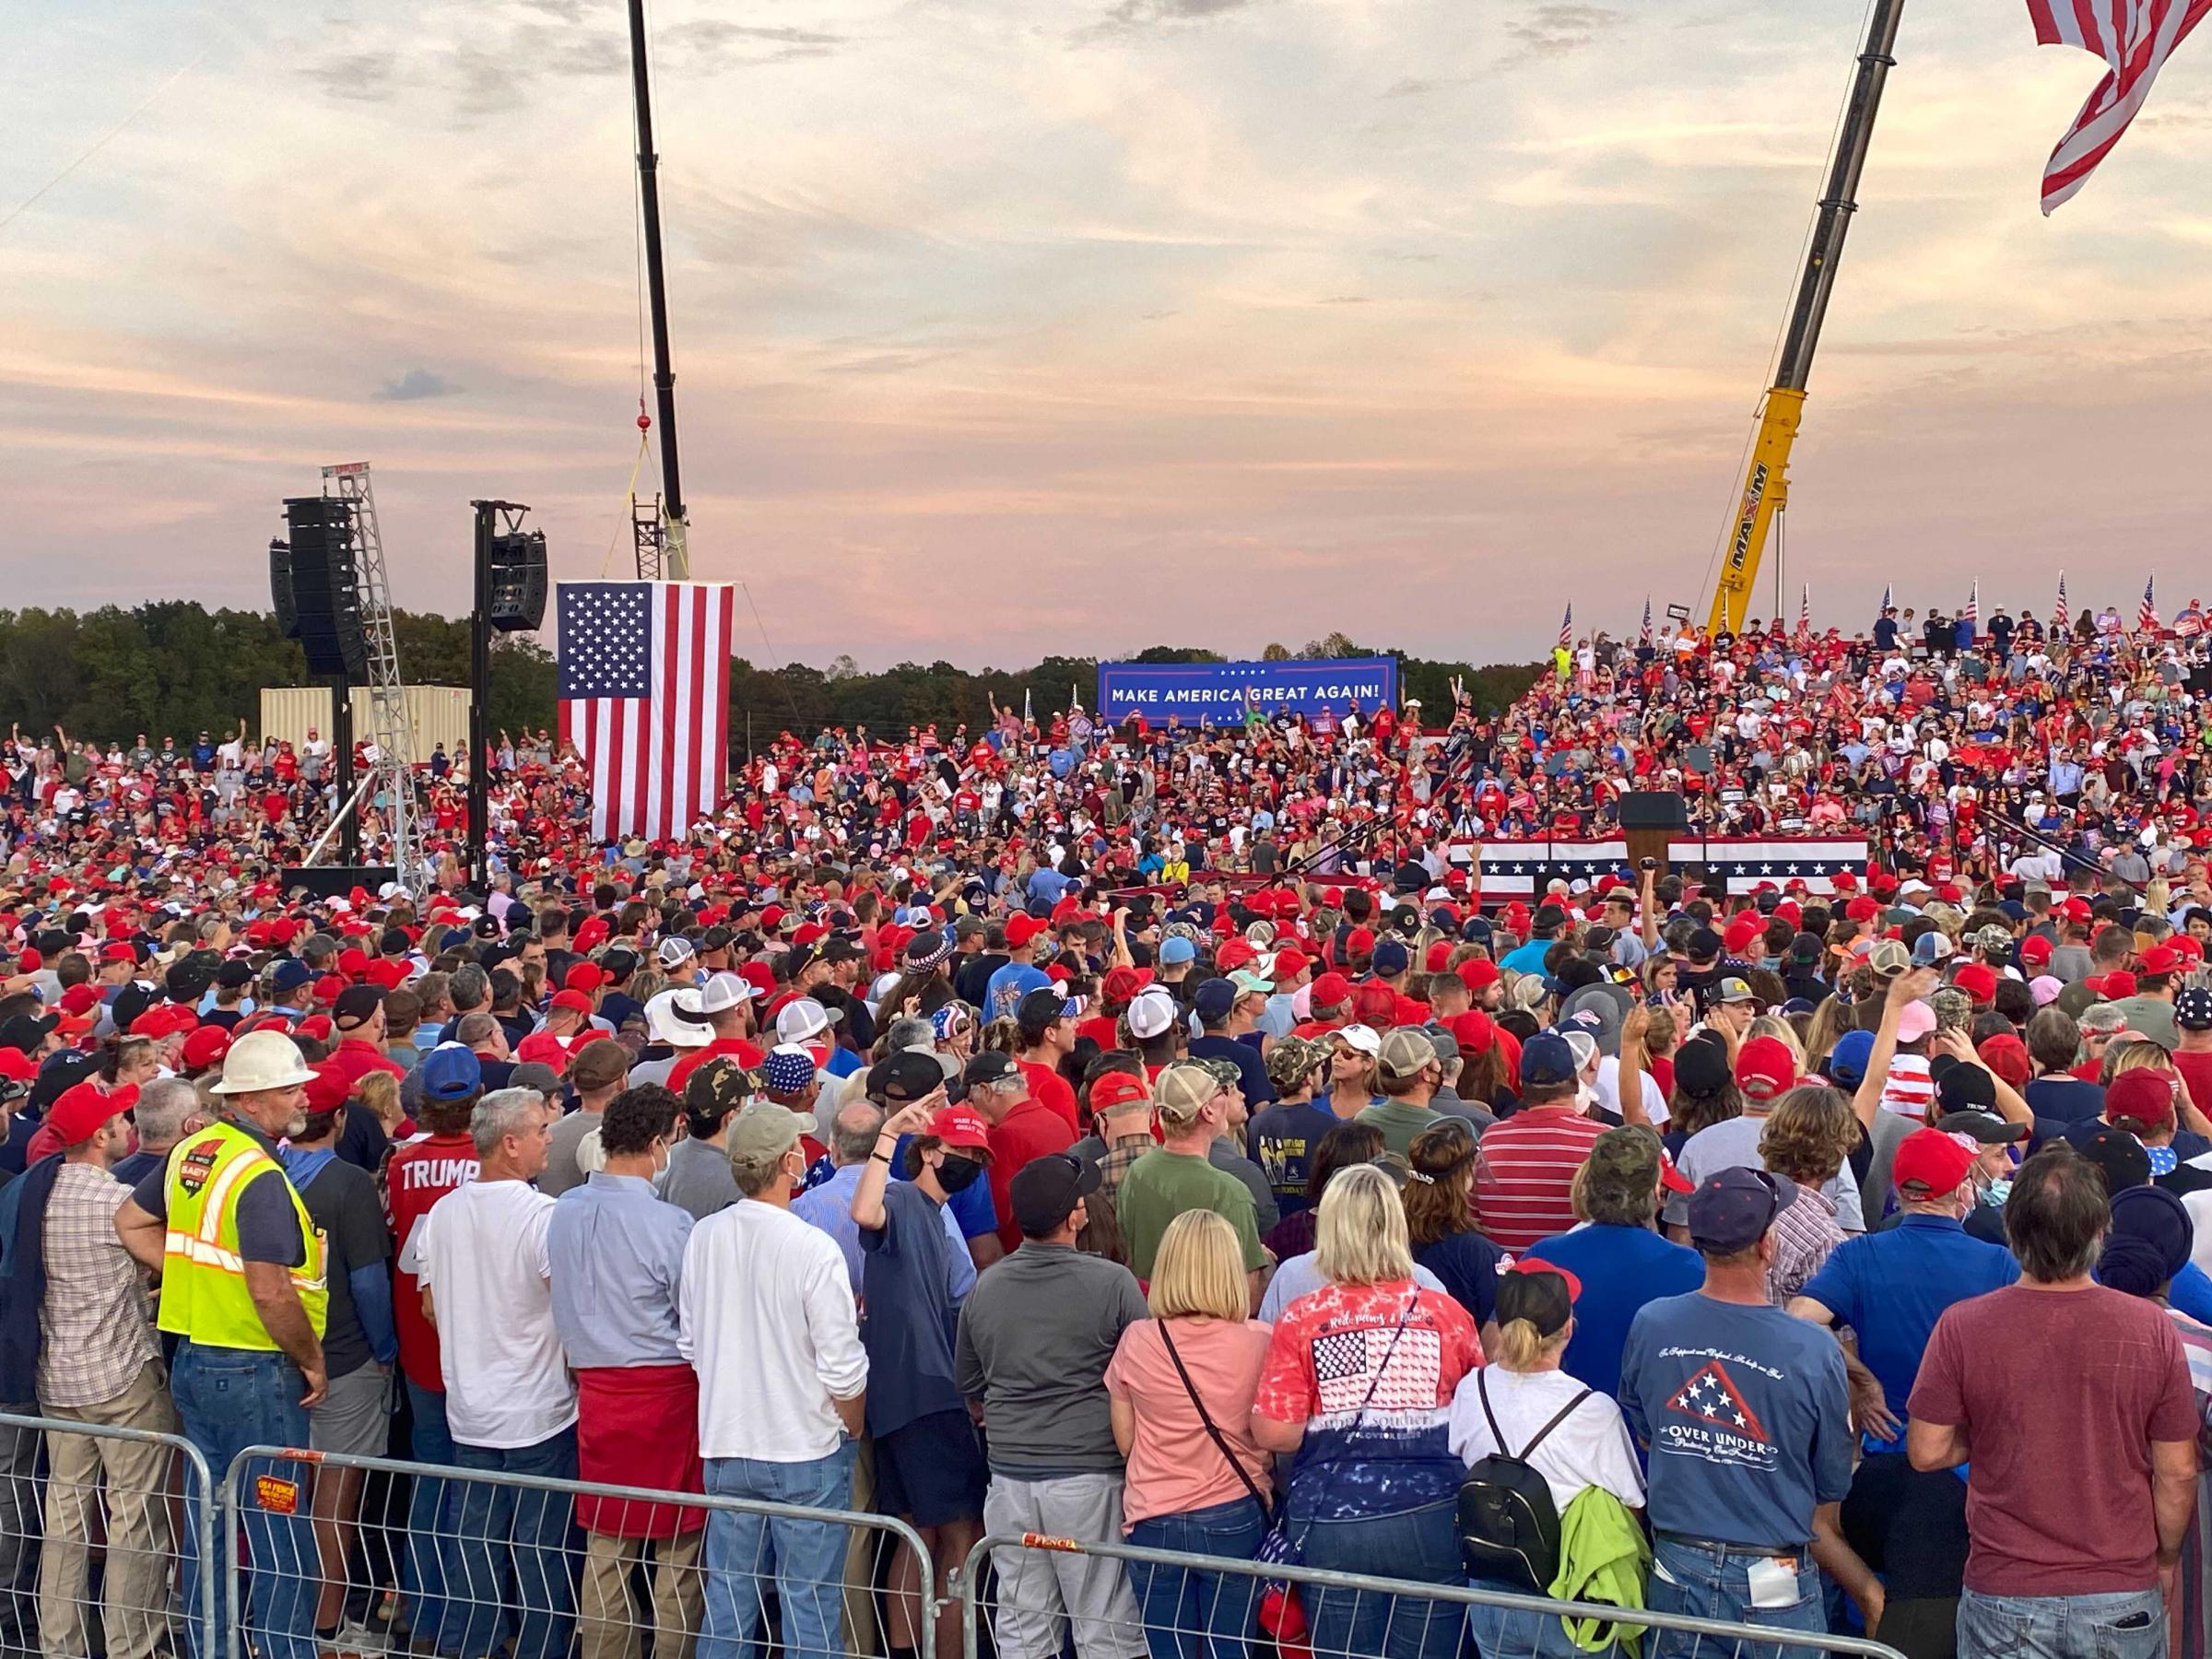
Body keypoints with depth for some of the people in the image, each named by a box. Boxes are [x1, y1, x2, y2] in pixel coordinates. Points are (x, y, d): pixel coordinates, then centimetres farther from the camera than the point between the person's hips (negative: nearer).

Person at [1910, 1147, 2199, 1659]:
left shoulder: (1962, 1327, -13)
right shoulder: (2152, 1329, -11)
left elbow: (1927, 1452, -7)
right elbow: (2177, 1472, -3)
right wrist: (2166, 1559, 13)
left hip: (2004, 1594, -1)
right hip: (2124, 1599, 1)